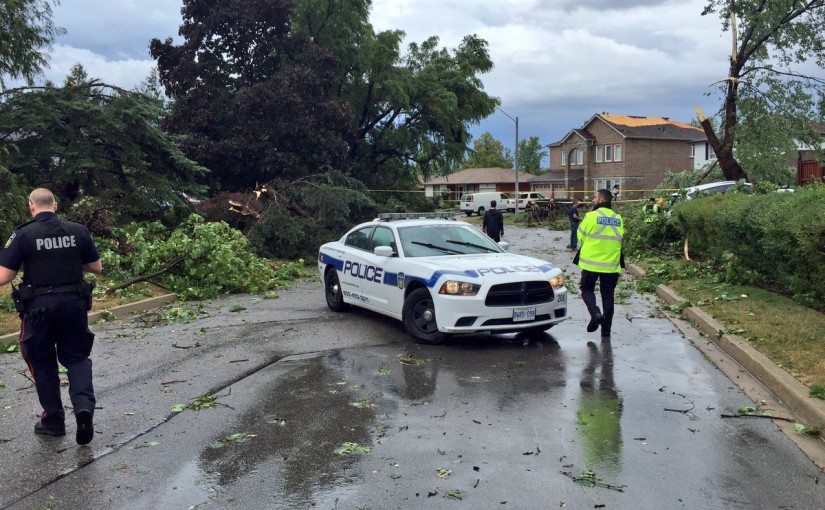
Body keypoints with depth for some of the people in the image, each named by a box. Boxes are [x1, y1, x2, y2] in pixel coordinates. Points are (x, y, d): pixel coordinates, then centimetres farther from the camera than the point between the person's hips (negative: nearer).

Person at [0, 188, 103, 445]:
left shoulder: (23, 234, -9)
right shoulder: (78, 231, -2)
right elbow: (97, 268, 5)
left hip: (39, 306, -2)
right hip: (74, 302, 2)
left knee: (42, 362, 15)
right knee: (77, 357, 14)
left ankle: (53, 419, 21)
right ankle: (84, 405, -9)